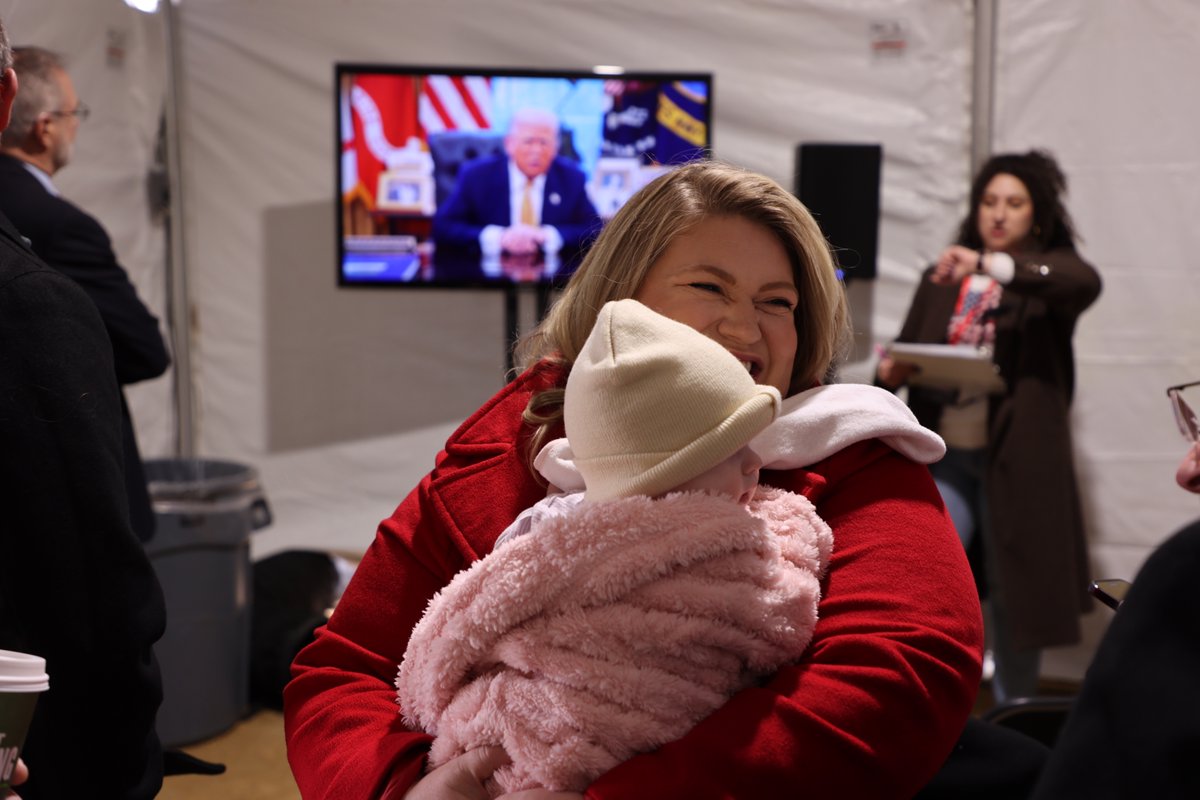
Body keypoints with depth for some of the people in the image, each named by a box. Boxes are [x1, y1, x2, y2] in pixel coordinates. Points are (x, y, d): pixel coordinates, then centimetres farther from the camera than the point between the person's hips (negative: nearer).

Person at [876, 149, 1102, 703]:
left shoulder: (1049, 272, 2)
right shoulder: (943, 278, 14)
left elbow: (1086, 283, -22)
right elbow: (908, 346, 14)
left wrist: (993, 264, -35)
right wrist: (892, 371, -11)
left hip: (1017, 457, -2)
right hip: (944, 453, 2)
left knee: (1014, 592, 7)